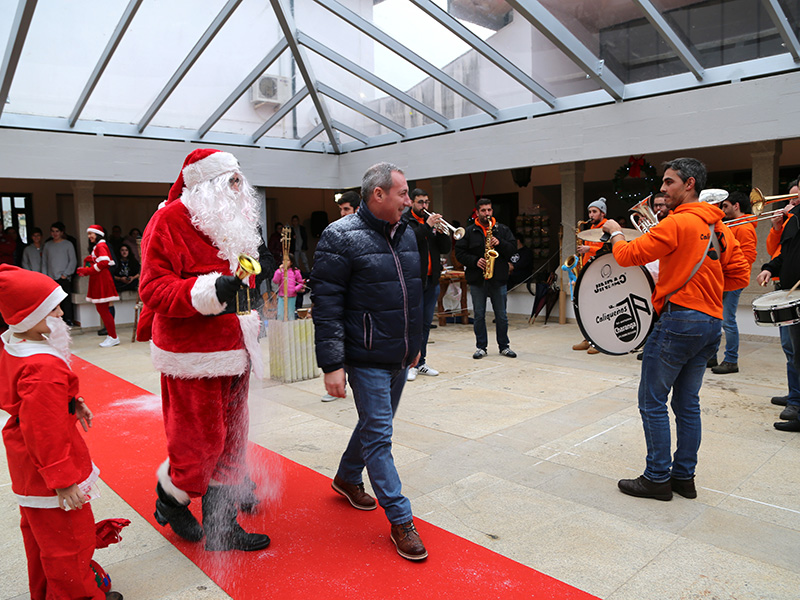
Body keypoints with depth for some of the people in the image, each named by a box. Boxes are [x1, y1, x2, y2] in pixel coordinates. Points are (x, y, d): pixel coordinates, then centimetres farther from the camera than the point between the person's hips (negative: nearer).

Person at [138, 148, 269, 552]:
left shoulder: (230, 222, 14)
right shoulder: (171, 220, -13)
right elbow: (153, 288, -20)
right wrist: (210, 291, -31)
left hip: (232, 352, 9)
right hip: (193, 356, -9)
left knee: (229, 437, 14)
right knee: (200, 440, -1)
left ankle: (221, 525, 28)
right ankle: (171, 499, 30)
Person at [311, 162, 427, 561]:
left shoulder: (406, 234, 10)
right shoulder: (341, 237, -14)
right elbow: (326, 304, -16)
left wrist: (414, 344, 21)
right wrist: (332, 364, -20)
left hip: (400, 358, 8)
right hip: (367, 359, -8)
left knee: (375, 423, 21)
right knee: (379, 436, 0)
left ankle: (347, 477, 45)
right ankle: (400, 520, 12)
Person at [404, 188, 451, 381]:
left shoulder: (432, 221, 16)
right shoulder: (404, 221, -1)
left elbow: (445, 249, 11)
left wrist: (442, 232, -6)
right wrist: (427, 226, -22)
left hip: (432, 280, 6)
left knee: (426, 323, 10)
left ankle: (421, 363, 19)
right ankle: (410, 364, 3)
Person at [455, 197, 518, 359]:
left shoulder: (502, 229, 8)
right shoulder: (469, 231, 4)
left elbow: (513, 248, 0)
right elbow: (460, 252, -1)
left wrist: (500, 243, -16)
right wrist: (475, 261, -14)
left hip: (498, 279, 1)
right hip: (477, 279, 0)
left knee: (501, 315, 7)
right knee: (479, 315, 6)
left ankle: (504, 346, 19)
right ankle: (481, 346, 16)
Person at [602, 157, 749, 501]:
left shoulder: (678, 222, -11)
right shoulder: (720, 227, 14)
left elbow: (628, 255, -13)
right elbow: (740, 276, 16)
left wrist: (615, 232, 6)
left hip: (680, 320, -8)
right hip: (712, 322, 9)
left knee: (652, 401, 1)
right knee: (687, 403, 14)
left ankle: (658, 478, 7)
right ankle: (684, 476, 22)